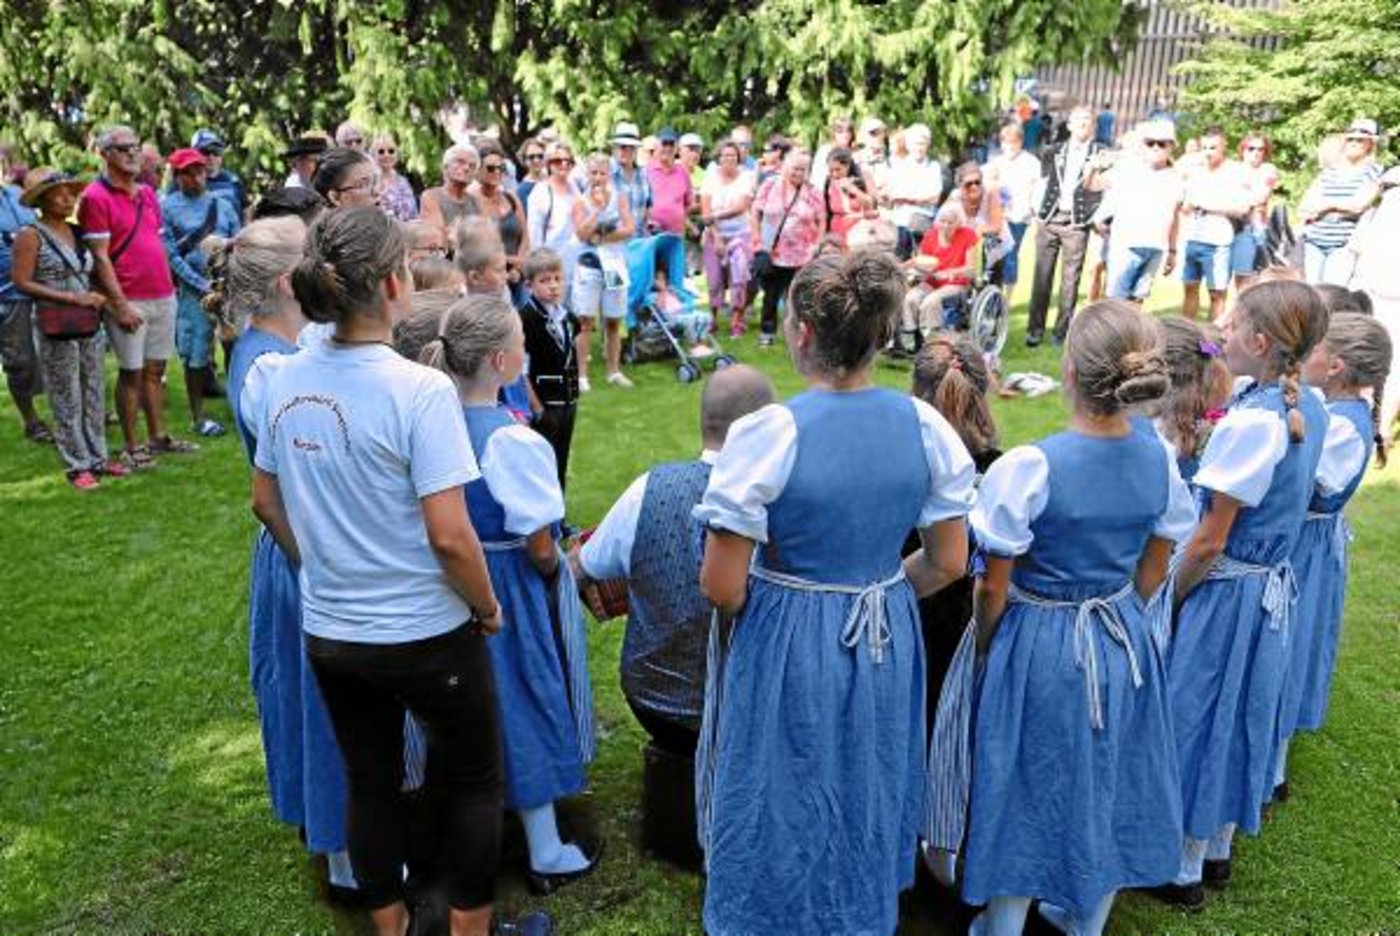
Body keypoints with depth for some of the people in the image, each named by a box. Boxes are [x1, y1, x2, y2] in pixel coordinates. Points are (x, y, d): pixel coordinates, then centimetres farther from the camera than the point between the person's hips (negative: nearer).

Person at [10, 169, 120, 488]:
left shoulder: (77, 232, 10)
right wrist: (72, 298, -18)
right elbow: (21, 282, -13)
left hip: (90, 326, 6)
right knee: (67, 400, 1)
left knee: (93, 395, 11)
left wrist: (97, 296, 3)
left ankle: (97, 457, 21)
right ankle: (77, 465, 9)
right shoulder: (30, 235, -7)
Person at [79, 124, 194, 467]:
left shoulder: (148, 194, 14)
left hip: (163, 296, 6)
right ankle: (130, 447, 9)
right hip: (129, 301, -6)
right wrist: (120, 305, -16)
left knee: (155, 370, 12)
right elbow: (100, 257, -12)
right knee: (131, 373, 0)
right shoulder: (96, 197, -8)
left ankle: (158, 436, 21)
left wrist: (169, 286, 14)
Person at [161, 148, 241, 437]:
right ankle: (198, 417, 13)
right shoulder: (167, 206, 1)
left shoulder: (223, 205, 12)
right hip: (193, 290, -3)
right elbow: (170, 253, -5)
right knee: (195, 356, 2)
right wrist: (202, 285, -12)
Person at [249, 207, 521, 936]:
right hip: (424, 633, -6)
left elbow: (266, 502, 8)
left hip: (327, 631, 6)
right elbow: (449, 536, -24)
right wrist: (488, 608, -7)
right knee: (474, 784, 17)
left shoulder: (285, 380, -3)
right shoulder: (420, 389, -23)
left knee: (369, 783, 23)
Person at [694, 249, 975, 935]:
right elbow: (949, 562, 0)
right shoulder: (923, 425, -9)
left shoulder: (768, 434, -22)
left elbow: (721, 586, -19)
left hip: (783, 648, -4)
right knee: (864, 806, 27)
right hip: (886, 645, 5)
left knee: (780, 811, 19)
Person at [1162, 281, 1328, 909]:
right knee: (1238, 715, 20)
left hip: (1226, 592, -8)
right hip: (1272, 586, 8)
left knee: (1197, 716, 6)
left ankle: (1185, 872, 21)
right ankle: (1218, 851, 37)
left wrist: (1165, 602, -10)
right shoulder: (1308, 410, 1)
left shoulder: (1252, 421, -24)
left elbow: (1209, 541, -22)